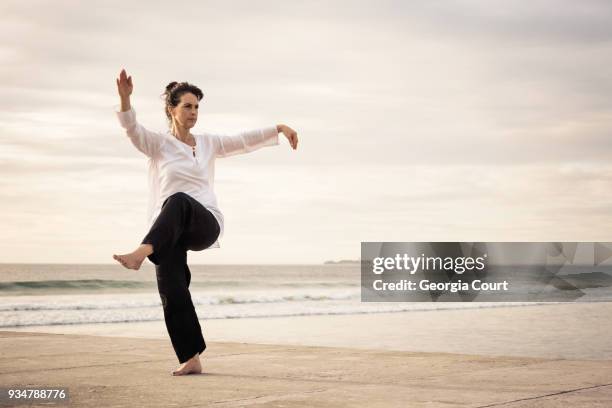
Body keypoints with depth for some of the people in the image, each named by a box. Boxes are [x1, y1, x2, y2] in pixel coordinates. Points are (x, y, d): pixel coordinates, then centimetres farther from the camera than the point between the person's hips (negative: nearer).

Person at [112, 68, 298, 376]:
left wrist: (279, 128, 3)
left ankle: (142, 252, -56)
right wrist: (124, 97, -30)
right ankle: (191, 359, -5)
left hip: (205, 225, 0)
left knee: (179, 200, -36)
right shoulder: (157, 143, 7)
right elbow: (131, 128, -12)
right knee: (172, 293, -14)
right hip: (168, 232, 0)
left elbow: (245, 141, 16)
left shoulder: (208, 143, 17)